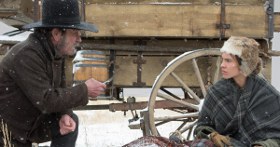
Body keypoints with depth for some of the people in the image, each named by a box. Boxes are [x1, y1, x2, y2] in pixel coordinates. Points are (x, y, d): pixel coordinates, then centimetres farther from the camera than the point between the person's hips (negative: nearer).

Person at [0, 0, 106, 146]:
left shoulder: (56, 52, 0)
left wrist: (65, 115, -15)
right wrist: (84, 91, -21)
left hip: (30, 123, 8)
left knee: (71, 121, -6)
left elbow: (59, 91, 5)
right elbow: (46, 101, -31)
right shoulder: (26, 56, -28)